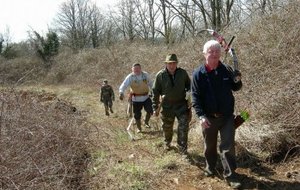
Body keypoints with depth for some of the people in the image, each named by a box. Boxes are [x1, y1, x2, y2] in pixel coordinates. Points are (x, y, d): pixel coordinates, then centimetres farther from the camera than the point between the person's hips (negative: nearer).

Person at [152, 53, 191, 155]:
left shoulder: (183, 73, -6)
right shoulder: (160, 75, -9)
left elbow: (189, 86, 11)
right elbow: (155, 92, -2)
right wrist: (155, 107, -2)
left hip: (181, 104, 0)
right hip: (167, 105, 0)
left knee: (183, 126, -8)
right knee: (167, 127, 16)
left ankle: (183, 149, 3)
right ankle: (167, 143, 44)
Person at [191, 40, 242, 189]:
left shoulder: (227, 70, -1)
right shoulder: (198, 73, -9)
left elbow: (235, 88, 12)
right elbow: (195, 97, -11)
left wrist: (237, 81, -13)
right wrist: (201, 115, -21)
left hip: (227, 116, 1)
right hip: (208, 117, 0)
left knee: (228, 146, 1)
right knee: (209, 145, 16)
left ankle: (230, 175, 10)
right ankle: (210, 167, 39)